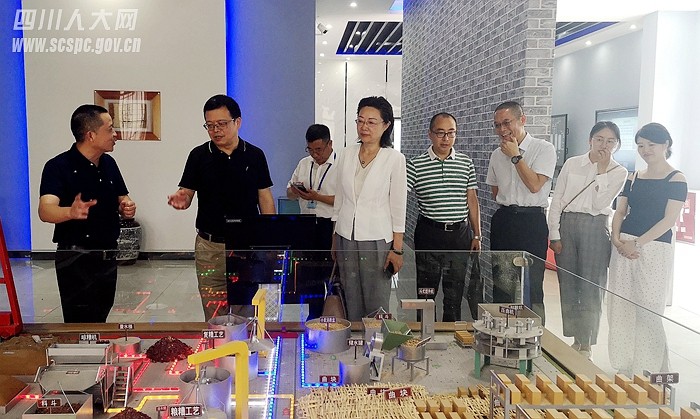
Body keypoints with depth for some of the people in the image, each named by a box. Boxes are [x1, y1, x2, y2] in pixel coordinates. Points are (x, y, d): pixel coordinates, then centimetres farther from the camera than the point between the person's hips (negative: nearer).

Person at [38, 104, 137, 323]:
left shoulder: (109, 163, 7)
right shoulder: (58, 166, -15)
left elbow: (122, 199, 15)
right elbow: (45, 211, -28)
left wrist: (127, 208, -9)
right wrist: (71, 212, -50)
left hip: (108, 256, 7)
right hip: (76, 261, -6)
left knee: (100, 321, 18)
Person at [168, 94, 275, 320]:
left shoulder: (255, 155, 1)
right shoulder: (199, 156, 1)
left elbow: (265, 198, 4)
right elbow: (186, 195, 1)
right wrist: (180, 200, -24)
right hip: (210, 246, 0)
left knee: (245, 314, 10)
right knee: (213, 316, 7)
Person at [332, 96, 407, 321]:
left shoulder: (394, 159, -6)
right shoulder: (347, 154, 6)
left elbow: (398, 206, -5)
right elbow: (339, 199, 11)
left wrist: (397, 249, -7)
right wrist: (334, 240, 11)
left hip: (377, 240, -4)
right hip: (346, 238, 4)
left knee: (377, 305, 3)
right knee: (352, 303, 12)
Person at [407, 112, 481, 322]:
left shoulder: (466, 163, 6)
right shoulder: (416, 165, -4)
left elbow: (472, 199, 9)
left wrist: (477, 234, 8)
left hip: (460, 234, 3)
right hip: (429, 234, -2)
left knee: (455, 290, 11)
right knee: (426, 289, 7)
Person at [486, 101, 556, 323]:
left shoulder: (544, 149, -6)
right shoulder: (497, 155, 10)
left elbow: (534, 185, -17)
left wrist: (515, 156, -12)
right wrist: (508, 206, 8)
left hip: (532, 221, -5)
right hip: (503, 220, 5)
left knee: (532, 284, -4)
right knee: (501, 281, 11)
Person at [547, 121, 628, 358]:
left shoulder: (618, 173, 3)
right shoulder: (572, 164, 6)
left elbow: (600, 203, -11)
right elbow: (556, 200, 4)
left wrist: (602, 170, -10)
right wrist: (554, 234, -2)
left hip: (595, 228, -2)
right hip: (566, 224, 2)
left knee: (591, 288, 0)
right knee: (568, 285, 7)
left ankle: (586, 345, 13)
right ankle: (575, 339, 22)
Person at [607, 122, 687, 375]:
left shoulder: (676, 180, -2)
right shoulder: (633, 178, 14)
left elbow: (668, 220, -9)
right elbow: (620, 212, 11)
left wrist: (637, 243, -16)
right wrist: (617, 239, -6)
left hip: (655, 249, -5)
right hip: (624, 247, 5)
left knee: (648, 309, -3)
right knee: (620, 305, 7)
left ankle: (651, 369, 13)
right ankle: (625, 365, 20)